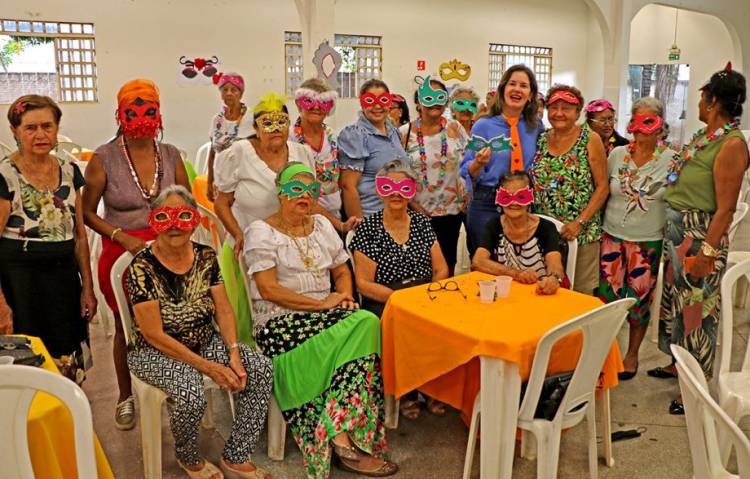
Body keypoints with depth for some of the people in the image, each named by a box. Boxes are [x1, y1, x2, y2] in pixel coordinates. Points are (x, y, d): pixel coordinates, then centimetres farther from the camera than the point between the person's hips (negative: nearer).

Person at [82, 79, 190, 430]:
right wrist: (122, 236, -14)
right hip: (123, 252, -2)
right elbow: (87, 212, -1)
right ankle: (126, 397, 32)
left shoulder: (171, 155, 1)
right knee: (126, 327, 12)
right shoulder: (104, 159, -7)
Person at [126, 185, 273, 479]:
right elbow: (154, 335, -19)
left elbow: (223, 311, 0)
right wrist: (208, 367, -21)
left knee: (261, 369, -14)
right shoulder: (142, 267, -18)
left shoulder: (206, 257, -2)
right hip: (156, 352, -5)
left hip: (205, 342, 6)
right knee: (191, 394, -33)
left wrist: (234, 353, -17)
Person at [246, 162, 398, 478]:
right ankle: (343, 438, -20)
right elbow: (268, 289, -13)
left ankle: (341, 435, -22)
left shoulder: (322, 226, 16)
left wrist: (345, 296, -3)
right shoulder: (261, 232, -3)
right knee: (358, 327, -27)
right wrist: (323, 304, -14)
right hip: (280, 322, -6)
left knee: (367, 323, -24)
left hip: (323, 315, 6)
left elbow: (342, 272, 20)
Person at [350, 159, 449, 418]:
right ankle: (407, 392, -7)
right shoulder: (368, 228, 1)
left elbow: (441, 269, 12)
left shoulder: (422, 222, 13)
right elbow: (364, 284, -5)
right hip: (383, 304, -3)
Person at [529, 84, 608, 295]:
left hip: (581, 232, -3)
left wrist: (580, 222, -14)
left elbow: (602, 186, -5)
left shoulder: (590, 140, -3)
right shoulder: (540, 140, 7)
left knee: (581, 291, 5)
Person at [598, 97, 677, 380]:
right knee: (607, 296, 3)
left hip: (648, 242, -2)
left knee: (639, 300, 7)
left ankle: (632, 354, 27)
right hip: (612, 236, 2)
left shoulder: (672, 160, -5)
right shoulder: (617, 155, 1)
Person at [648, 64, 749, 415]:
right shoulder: (703, 136, 10)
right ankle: (679, 363, 35)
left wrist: (707, 251, -22)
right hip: (676, 228, 9)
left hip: (701, 233, -9)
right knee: (676, 297, 18)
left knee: (698, 306, 1)